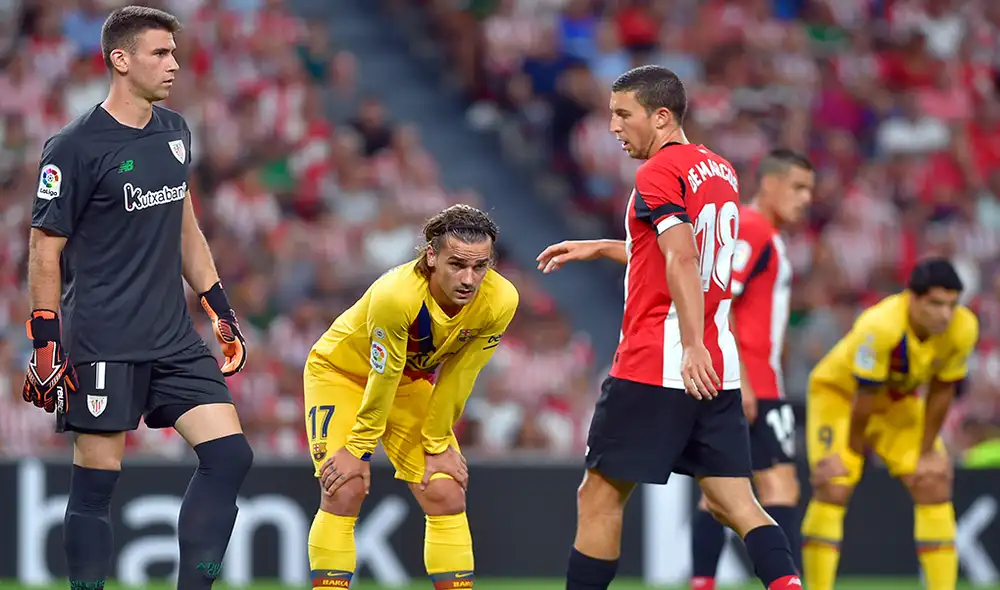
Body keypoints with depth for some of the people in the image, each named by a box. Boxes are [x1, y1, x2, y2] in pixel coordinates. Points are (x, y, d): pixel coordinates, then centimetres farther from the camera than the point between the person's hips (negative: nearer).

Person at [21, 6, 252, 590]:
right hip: (102, 345, -7)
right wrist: (46, 340, -12)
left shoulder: (176, 132, 10)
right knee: (96, 483, -3)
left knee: (230, 456, -2)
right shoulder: (75, 147, -10)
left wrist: (220, 307, 20)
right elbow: (46, 250, -8)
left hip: (174, 339, 7)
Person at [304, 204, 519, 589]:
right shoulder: (395, 295, -39)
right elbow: (383, 377, -28)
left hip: (413, 381, 4)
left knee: (447, 496, -4)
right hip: (341, 372, -4)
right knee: (344, 492, -16)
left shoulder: (499, 301, -27)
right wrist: (358, 448, -18)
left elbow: (458, 377, -14)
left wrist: (438, 444, -7)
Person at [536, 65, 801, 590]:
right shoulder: (720, 170, 17)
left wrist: (692, 348, -30)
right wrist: (598, 249, 32)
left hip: (655, 367, -8)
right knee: (734, 504, 2)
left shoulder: (658, 173, -10)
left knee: (599, 498, 4)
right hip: (720, 372, 8)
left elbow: (681, 261, -23)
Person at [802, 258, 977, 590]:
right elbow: (864, 396, -28)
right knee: (833, 487, -17)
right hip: (839, 393, -5)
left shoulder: (963, 328, -24)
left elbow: (941, 391, -11)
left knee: (935, 485, -6)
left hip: (899, 401, 5)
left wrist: (928, 451, -6)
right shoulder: (880, 327, -39)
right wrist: (853, 450, -17)